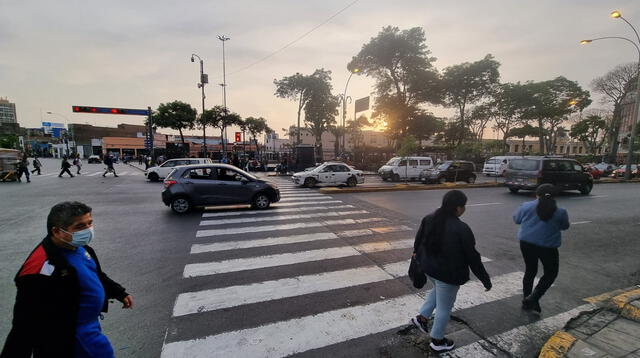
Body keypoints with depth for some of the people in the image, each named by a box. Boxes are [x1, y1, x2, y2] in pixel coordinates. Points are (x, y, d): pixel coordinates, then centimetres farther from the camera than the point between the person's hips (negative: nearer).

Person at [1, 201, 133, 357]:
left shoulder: (79, 247, -3)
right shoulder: (42, 268, -31)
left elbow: (96, 275, 14)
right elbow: (26, 323, -27)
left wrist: (119, 293, 19)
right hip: (65, 341, -8)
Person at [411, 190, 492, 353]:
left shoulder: (428, 219, -7)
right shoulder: (461, 229, -25)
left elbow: (419, 238, 8)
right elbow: (473, 258, -16)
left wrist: (416, 252, 28)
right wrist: (486, 280, -3)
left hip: (427, 267, 6)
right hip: (448, 274, -6)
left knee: (438, 289, 35)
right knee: (444, 308, 15)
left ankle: (422, 317, 31)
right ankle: (437, 341, 34)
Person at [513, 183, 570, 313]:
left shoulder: (526, 206, -5)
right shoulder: (560, 212, -4)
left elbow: (516, 219, 7)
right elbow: (565, 226, 11)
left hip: (526, 243, 2)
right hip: (548, 246, -2)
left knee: (530, 271, 17)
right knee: (551, 273, 17)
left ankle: (526, 301, 24)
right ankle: (533, 298, 4)